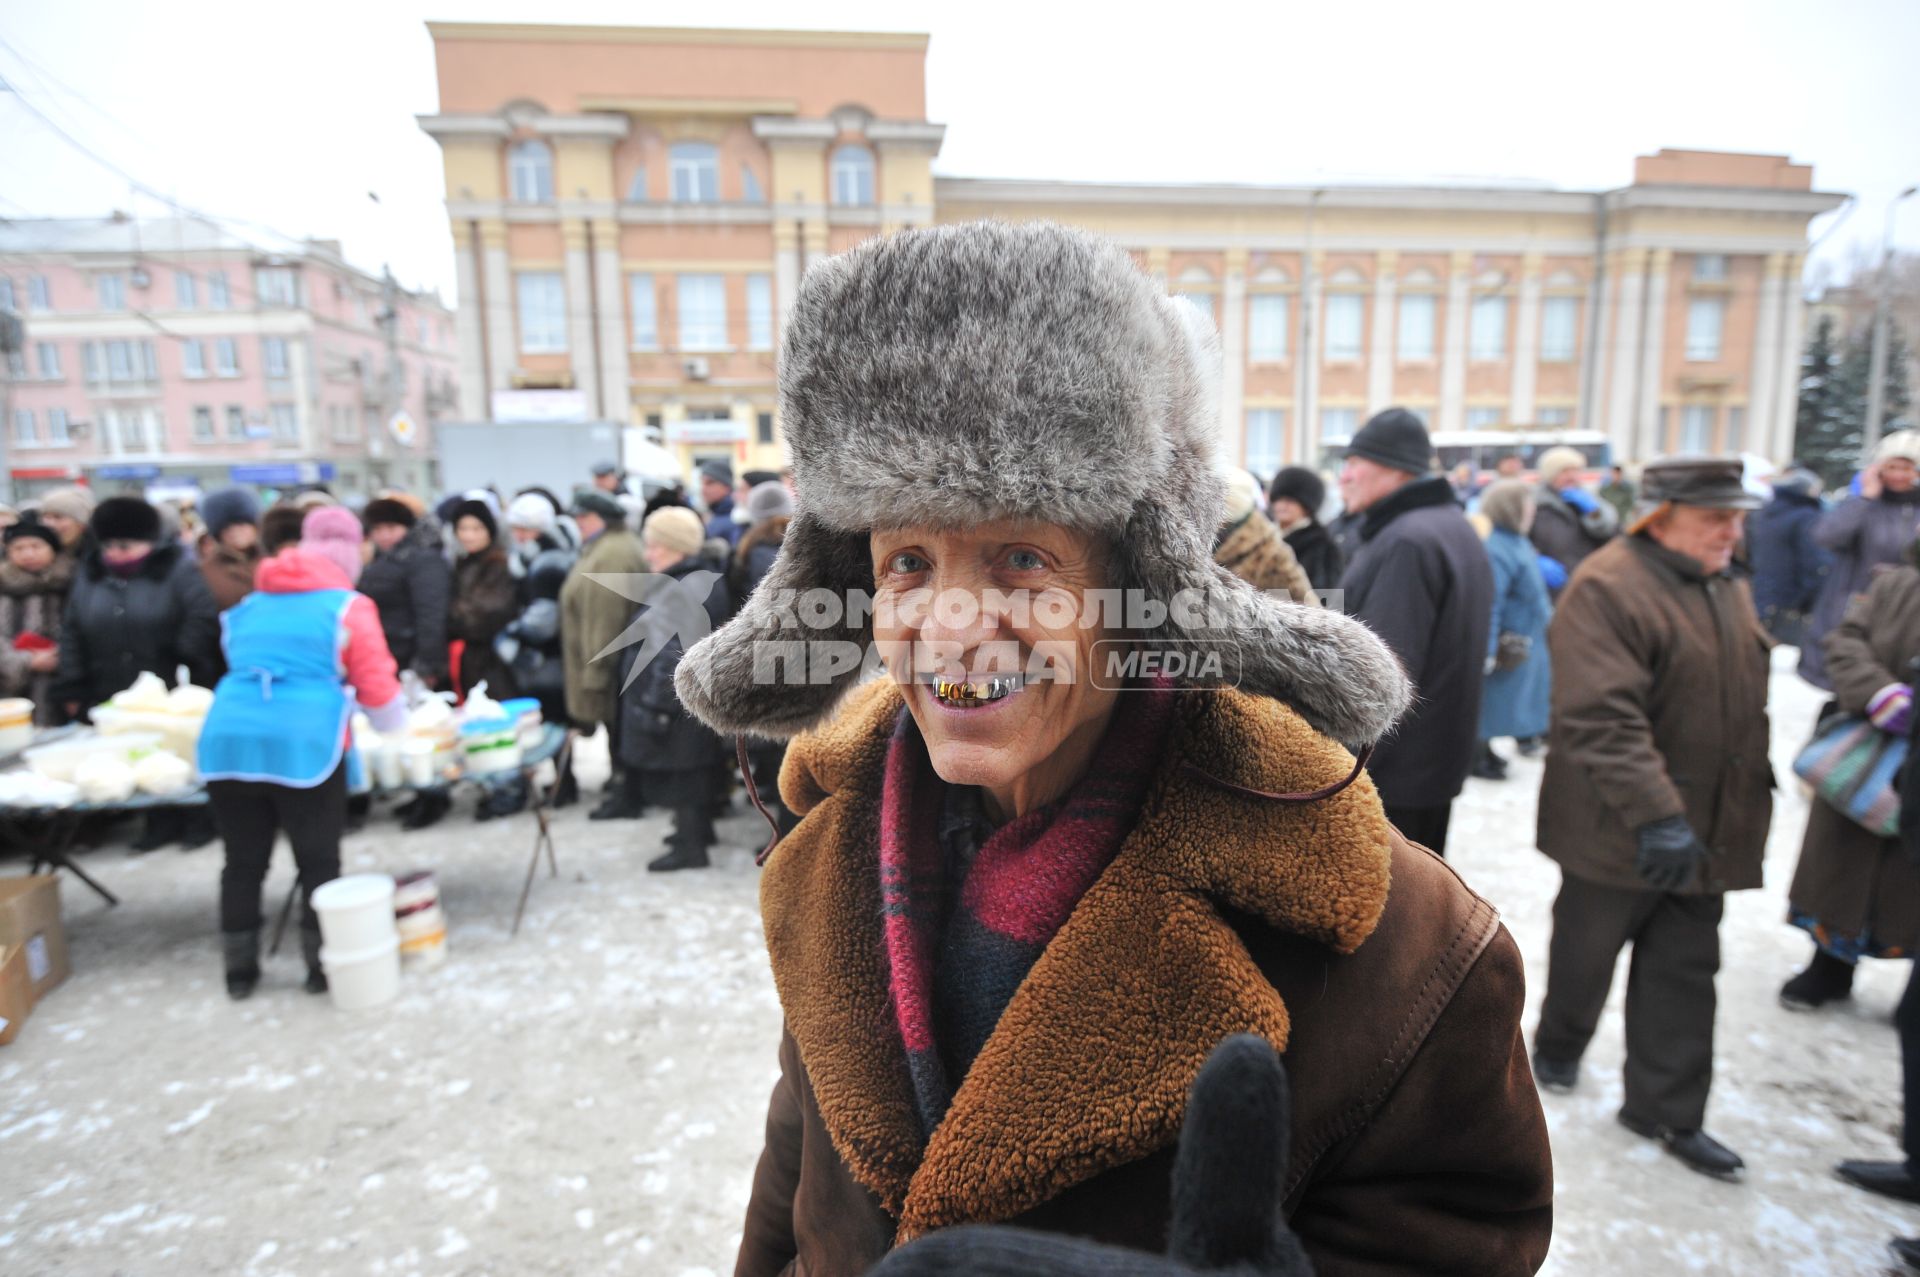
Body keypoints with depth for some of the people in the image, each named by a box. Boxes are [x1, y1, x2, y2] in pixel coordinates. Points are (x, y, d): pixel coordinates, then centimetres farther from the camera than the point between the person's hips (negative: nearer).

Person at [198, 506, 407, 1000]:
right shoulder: (349, 606, 3)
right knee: (318, 861, 7)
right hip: (303, 745, -5)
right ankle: (322, 968, 15)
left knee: (243, 861, 14)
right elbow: (379, 689, 0)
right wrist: (394, 724, 21)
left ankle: (240, 972, 25)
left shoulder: (249, 605, 20)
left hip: (226, 740, 5)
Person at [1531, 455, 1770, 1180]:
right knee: (1587, 952, 13)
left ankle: (1666, 1111, 27)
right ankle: (1557, 1048, 39)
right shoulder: (1606, 589, -20)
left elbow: (1742, 705, 20)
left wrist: (1752, 799, 19)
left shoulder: (1725, 589, 9)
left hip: (1703, 830, 8)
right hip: (1618, 831, -7)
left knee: (1685, 971, 13)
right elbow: (1603, 718, -29)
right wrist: (1655, 814, -33)